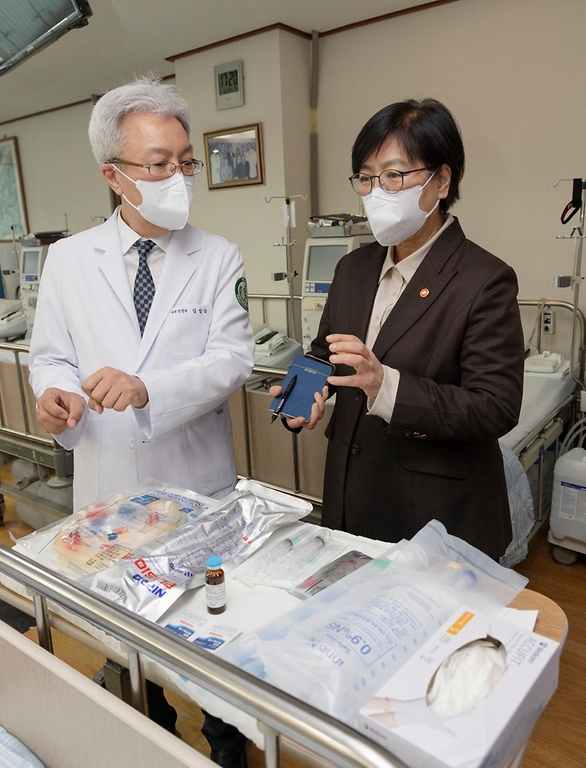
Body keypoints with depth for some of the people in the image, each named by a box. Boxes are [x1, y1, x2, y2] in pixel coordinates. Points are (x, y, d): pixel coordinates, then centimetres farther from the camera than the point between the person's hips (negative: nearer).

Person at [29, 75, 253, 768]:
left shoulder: (219, 258, -5)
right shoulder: (68, 258, 0)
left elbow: (232, 358, -14)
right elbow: (52, 355, 5)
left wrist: (146, 387, -30)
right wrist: (58, 393, -19)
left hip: (199, 481, -1)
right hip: (109, 483, 2)